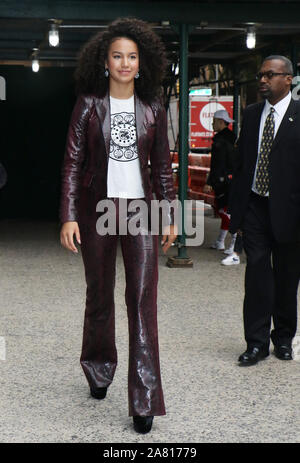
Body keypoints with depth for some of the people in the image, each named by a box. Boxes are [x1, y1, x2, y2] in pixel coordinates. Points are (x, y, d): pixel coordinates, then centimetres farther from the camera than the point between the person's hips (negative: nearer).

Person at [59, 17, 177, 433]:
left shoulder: (153, 109, 5)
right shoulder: (89, 105, 0)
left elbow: (162, 166, 9)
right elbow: (73, 162, -3)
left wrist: (170, 215, 6)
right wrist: (69, 216, -10)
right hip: (97, 208, 0)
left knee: (143, 299, -8)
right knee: (99, 296, 12)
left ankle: (145, 399, -6)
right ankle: (99, 371, 35)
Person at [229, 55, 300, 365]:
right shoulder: (251, 114, 10)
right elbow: (242, 163, 13)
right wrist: (236, 208, 9)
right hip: (255, 207, 3)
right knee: (257, 274, -1)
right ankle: (257, 342, 6)